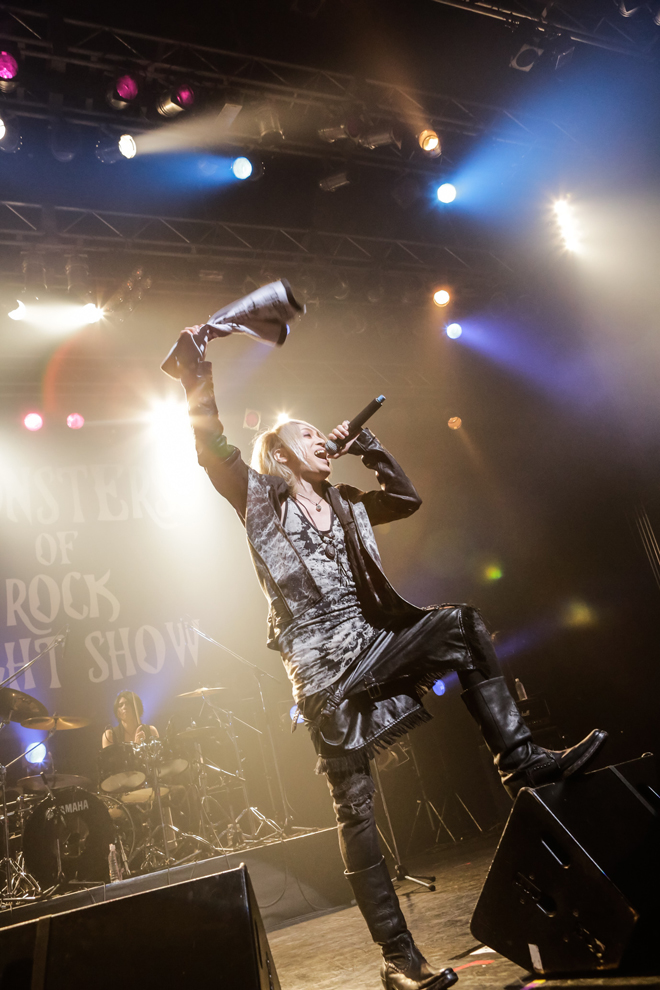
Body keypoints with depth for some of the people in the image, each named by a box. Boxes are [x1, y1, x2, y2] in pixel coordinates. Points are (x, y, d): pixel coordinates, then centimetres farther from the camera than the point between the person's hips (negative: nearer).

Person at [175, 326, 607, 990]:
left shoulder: (345, 506, 19)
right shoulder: (260, 500, 3)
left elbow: (407, 498, 22)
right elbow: (212, 446, -9)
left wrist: (367, 446, 15)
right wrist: (197, 370, -13)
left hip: (374, 643, 5)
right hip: (323, 668, -5)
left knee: (461, 624, -16)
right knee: (355, 811, -3)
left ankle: (520, 760, -11)